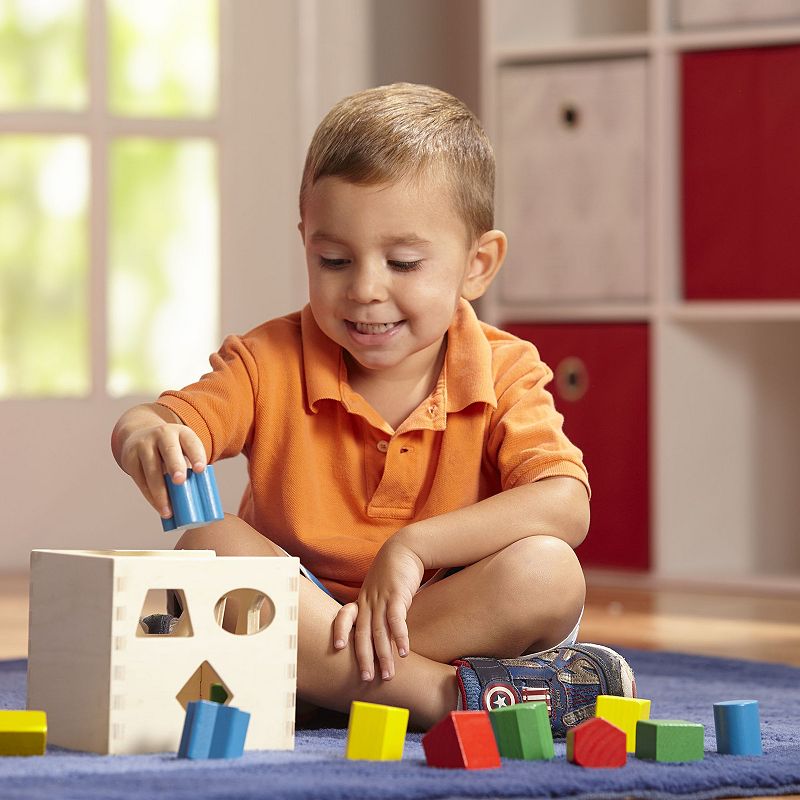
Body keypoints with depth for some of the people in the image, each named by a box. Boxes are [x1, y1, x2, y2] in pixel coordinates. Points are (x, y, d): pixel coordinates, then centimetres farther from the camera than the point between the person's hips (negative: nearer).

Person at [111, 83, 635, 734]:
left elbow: (565, 505, -19)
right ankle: (452, 696, -37)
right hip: (297, 611, 1)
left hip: (458, 615, -1)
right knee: (211, 547, -29)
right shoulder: (273, 364, -1)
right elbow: (148, 425, -11)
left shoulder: (505, 372, -4)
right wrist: (147, 438, -37)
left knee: (547, 572, -30)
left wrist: (413, 546, -28)